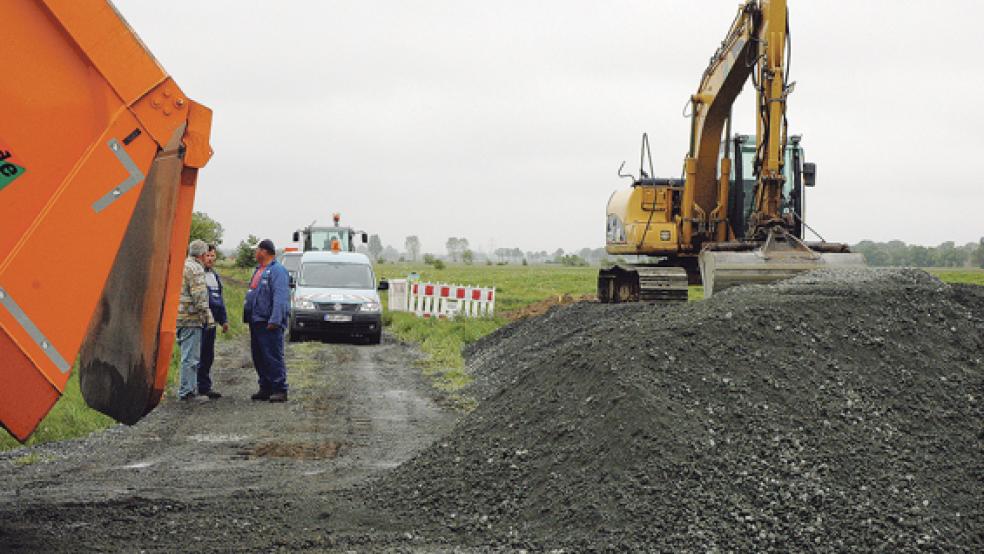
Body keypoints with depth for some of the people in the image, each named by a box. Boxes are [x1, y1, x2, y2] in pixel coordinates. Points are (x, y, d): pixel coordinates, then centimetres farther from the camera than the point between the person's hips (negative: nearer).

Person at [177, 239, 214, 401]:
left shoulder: (182, 266, 20)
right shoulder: (195, 268, -12)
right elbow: (199, 295, -18)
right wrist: (206, 315, -13)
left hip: (180, 317, 10)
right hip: (191, 318, -10)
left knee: (188, 355, 15)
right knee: (190, 357, -7)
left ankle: (187, 389, 19)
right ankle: (186, 391, -6)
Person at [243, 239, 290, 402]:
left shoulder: (277, 271, -11)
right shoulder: (259, 271, 20)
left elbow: (280, 298, -19)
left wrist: (274, 320, -25)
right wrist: (247, 316, 19)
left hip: (269, 323, -10)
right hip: (256, 321, 10)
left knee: (273, 357, -9)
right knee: (259, 358, 11)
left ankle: (280, 390, -8)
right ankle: (265, 388, 18)